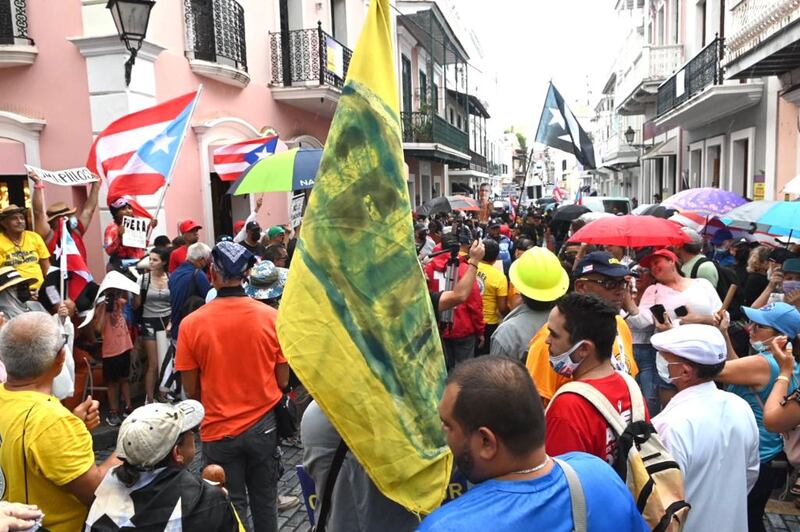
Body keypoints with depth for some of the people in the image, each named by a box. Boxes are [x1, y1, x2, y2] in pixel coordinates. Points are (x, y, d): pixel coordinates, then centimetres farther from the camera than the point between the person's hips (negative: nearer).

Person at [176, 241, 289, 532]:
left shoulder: (191, 323, -14)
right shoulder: (272, 317, -12)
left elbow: (191, 390, -6)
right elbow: (283, 381, -5)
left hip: (218, 431, -1)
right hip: (263, 426, 1)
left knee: (231, 508, 16)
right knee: (265, 503, 19)